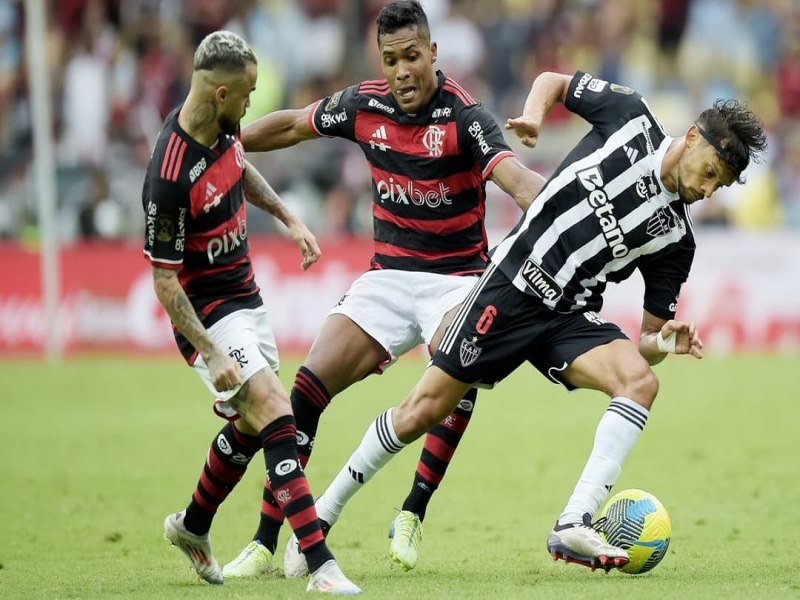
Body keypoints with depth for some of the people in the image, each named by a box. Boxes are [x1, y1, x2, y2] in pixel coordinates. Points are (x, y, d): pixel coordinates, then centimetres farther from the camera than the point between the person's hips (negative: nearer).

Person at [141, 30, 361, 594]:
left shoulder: (222, 125, -5)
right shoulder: (171, 176, -30)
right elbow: (164, 280, -23)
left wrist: (288, 216, 18)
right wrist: (210, 355, -25)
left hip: (247, 298, 9)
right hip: (209, 314, -9)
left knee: (251, 426, 18)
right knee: (277, 417, -20)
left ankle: (192, 526, 42)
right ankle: (321, 566, -23)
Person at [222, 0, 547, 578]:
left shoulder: (464, 116, -18)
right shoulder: (364, 104, -3)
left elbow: (518, 179, -33)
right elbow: (291, 126, 16)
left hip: (456, 278, -4)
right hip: (387, 276, 4)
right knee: (309, 386, -9)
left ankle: (413, 513, -13)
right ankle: (265, 542, -3)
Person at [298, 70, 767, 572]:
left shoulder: (674, 237, 0)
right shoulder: (630, 116, -6)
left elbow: (647, 341, 3)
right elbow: (553, 81, 10)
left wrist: (665, 343, -19)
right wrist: (534, 113, -11)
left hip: (571, 318, 2)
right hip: (512, 286, -2)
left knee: (641, 380, -25)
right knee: (421, 413, -3)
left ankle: (574, 526, -27)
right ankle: (325, 511, 16)